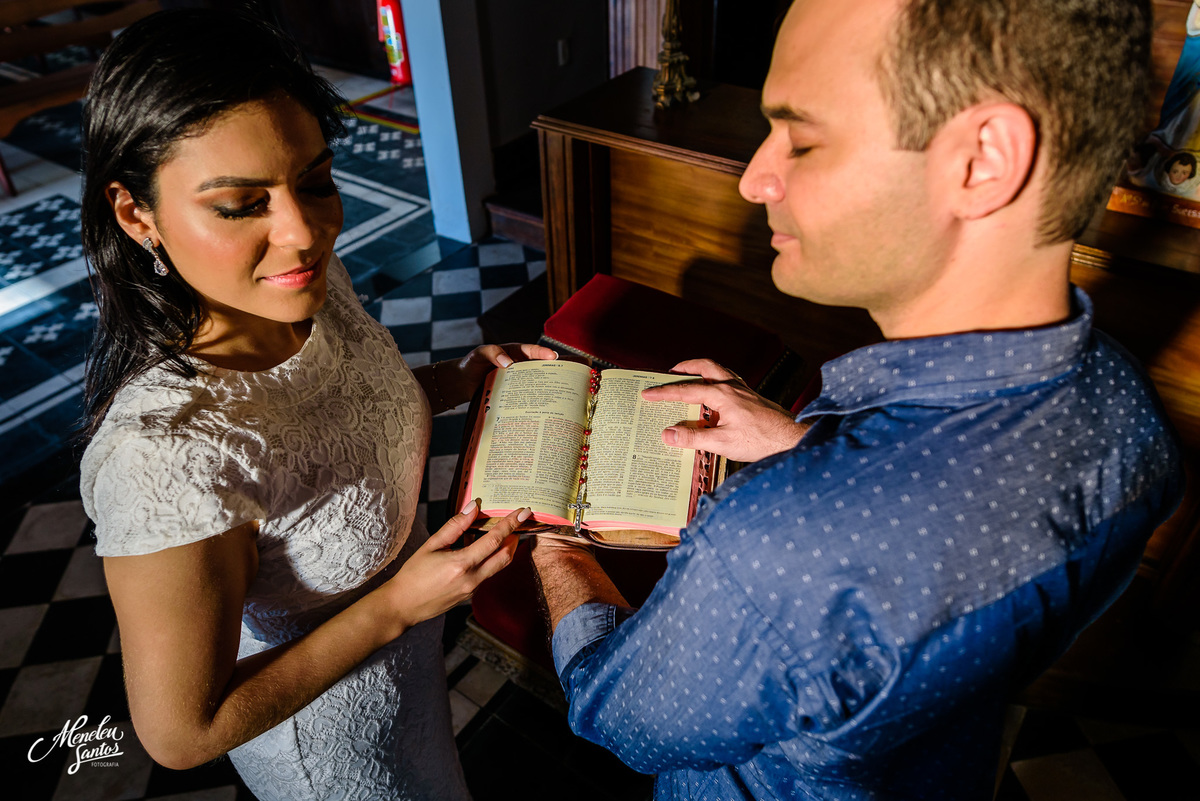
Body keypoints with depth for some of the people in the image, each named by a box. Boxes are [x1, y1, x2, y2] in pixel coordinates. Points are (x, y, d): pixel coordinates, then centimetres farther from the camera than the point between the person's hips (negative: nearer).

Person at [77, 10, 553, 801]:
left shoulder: (310, 281, -20)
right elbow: (183, 731, -28)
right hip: (333, 730, -6)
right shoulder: (165, 451, -41)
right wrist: (398, 605, -27)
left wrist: (460, 379, -12)